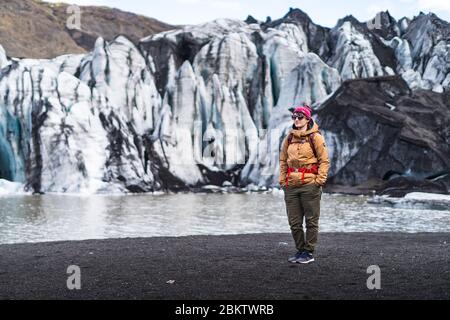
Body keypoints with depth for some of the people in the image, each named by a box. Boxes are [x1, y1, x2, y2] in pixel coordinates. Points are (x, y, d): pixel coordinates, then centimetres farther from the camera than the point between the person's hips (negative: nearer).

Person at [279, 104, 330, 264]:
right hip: (291, 185, 5)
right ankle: (300, 250, 23)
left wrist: (319, 180, -11)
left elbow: (324, 161, -4)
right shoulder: (289, 138, 11)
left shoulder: (315, 137, -3)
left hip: (310, 185, -5)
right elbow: (283, 160, 17)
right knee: (294, 222, 9)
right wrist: (282, 180, 9)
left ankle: (309, 252, 10)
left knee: (311, 221, 2)